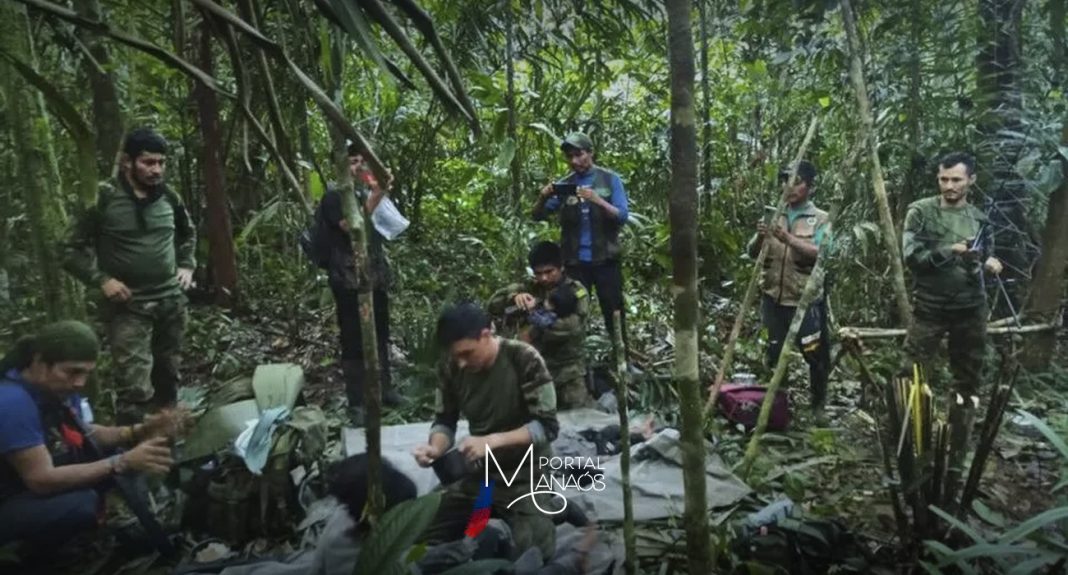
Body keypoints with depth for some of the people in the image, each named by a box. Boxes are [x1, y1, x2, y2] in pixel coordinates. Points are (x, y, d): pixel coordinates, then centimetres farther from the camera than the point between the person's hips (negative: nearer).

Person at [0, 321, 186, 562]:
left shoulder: (59, 387, -5)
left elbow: (83, 434, 7)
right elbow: (42, 480, -31)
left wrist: (141, 431, -10)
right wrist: (124, 463, -33)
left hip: (37, 488, 9)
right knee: (81, 503, -31)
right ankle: (35, 556, 0)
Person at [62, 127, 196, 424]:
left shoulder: (169, 197, 5)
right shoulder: (104, 199, -9)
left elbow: (188, 234, 24)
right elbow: (71, 250, -4)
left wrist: (187, 266, 11)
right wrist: (102, 280, -14)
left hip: (172, 302, 5)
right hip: (129, 307, -5)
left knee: (168, 379, 15)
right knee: (136, 390, -11)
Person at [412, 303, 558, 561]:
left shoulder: (524, 360, -22)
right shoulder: (451, 369, -9)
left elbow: (547, 426, -21)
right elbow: (444, 422, 3)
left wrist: (492, 440, -32)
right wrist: (435, 448, -20)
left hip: (526, 476, -5)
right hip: (479, 474, 5)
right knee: (424, 536, 0)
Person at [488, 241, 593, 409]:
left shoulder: (576, 292, -2)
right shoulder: (529, 288, 8)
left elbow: (572, 326, -18)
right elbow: (493, 304, -1)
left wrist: (534, 333, -16)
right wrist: (514, 297, -21)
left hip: (568, 369, -2)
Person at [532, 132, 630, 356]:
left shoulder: (610, 180, 1)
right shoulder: (564, 185, 6)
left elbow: (622, 216, -7)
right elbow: (538, 216, 3)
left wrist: (597, 200, -23)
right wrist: (543, 198, -19)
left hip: (605, 260, -2)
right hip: (575, 262, 2)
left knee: (613, 313, 3)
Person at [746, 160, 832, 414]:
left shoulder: (820, 219, -1)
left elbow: (821, 254, -17)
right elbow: (752, 253, 5)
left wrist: (789, 238, -28)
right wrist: (760, 237, -16)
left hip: (806, 300, -3)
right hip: (773, 298, 3)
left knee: (815, 354, 5)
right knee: (774, 353, 11)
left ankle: (818, 404, 24)